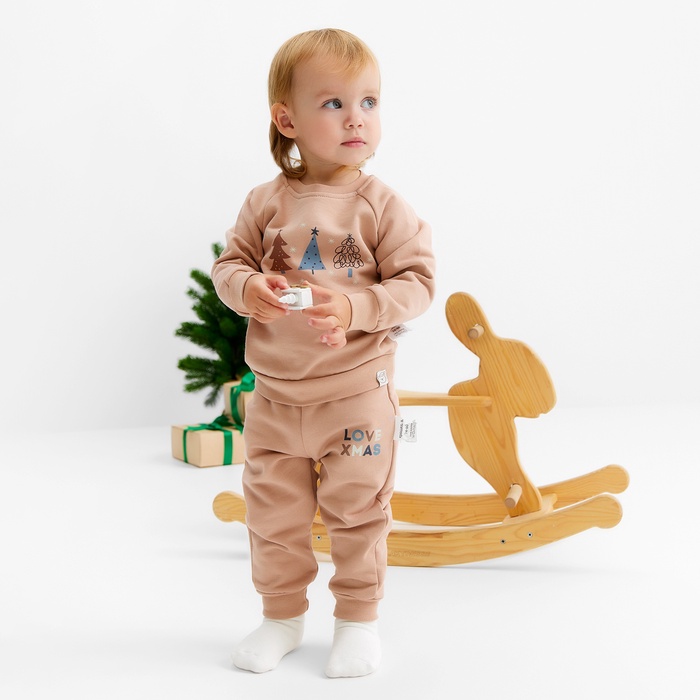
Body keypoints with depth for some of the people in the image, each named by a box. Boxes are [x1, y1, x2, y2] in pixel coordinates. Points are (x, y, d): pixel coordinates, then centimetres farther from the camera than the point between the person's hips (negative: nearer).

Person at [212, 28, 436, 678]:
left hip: (356, 394, -3)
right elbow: (229, 262, 6)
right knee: (273, 517, 13)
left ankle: (358, 619, 28)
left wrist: (356, 309, -24)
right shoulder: (267, 202, -2)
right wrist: (247, 288, -16)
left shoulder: (381, 205, -9)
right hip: (275, 395, 3)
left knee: (358, 514, 9)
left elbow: (417, 282, -10)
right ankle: (282, 616, 33)